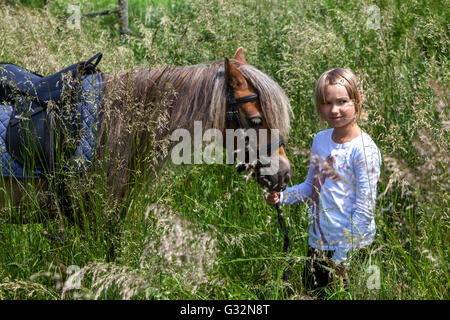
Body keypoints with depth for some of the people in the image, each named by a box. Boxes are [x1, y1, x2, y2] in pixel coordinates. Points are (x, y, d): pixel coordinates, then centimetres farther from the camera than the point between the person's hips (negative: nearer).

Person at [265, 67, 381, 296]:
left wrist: (341, 259, -17)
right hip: (317, 243, 7)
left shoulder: (364, 150, -16)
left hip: (352, 250, -7)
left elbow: (364, 210, -17)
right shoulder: (320, 140, 6)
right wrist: (281, 196, 0)